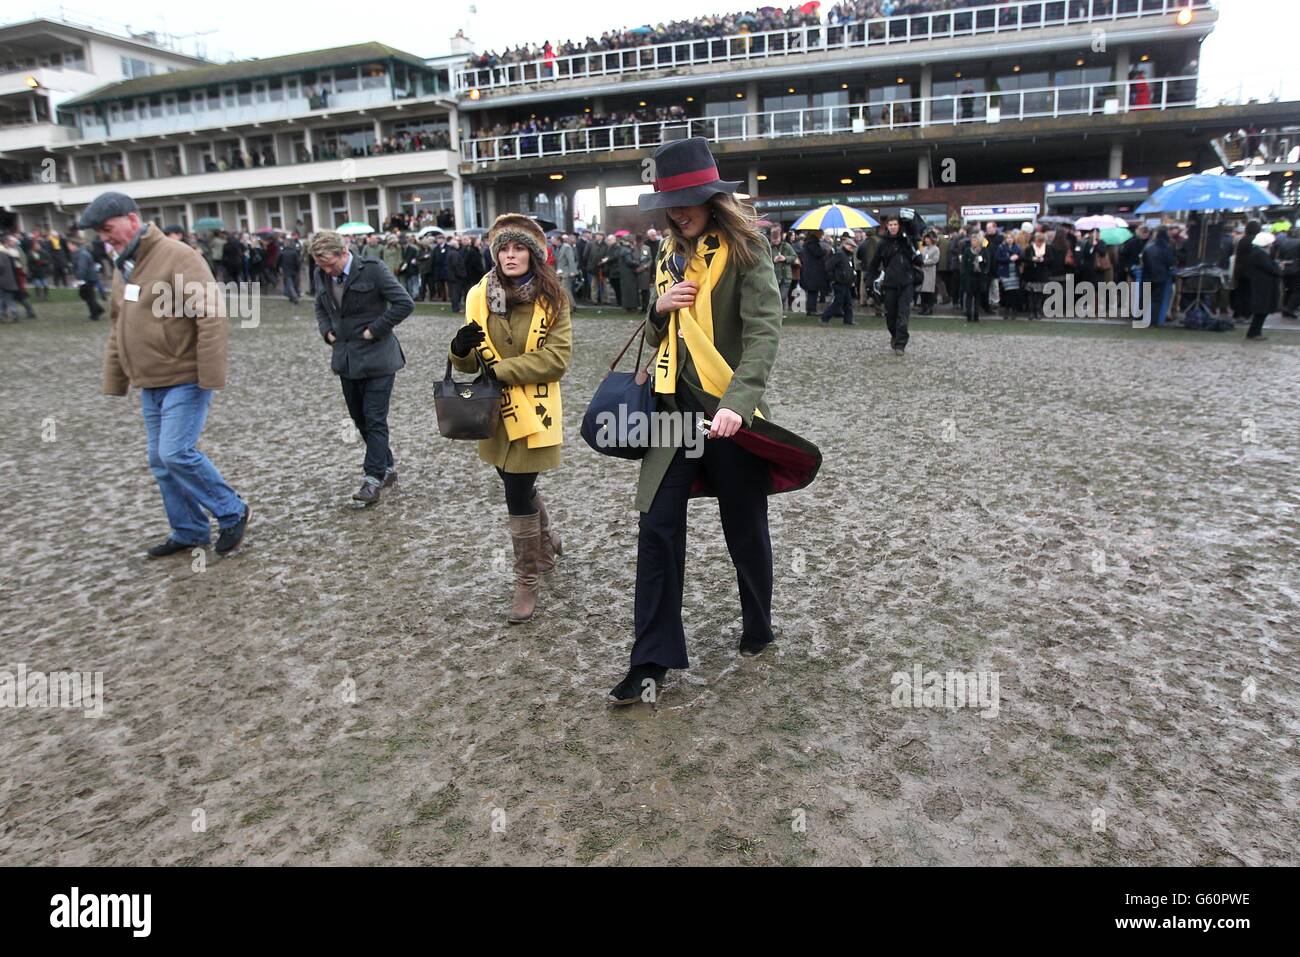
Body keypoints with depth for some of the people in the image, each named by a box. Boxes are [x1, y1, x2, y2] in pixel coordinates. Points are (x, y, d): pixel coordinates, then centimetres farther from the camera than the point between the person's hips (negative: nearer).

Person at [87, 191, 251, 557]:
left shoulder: (178, 257, -13)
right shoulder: (123, 266, 13)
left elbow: (210, 317, -20)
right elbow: (117, 328, 19)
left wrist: (211, 377, -23)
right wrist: (114, 382, 16)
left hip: (185, 380, -9)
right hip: (150, 384, 9)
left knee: (175, 453, -15)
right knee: (161, 462, 11)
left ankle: (233, 512, 4)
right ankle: (189, 532, 24)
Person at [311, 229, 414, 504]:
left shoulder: (373, 269, -13)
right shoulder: (323, 275, 6)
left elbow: (404, 303, -16)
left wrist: (374, 330, -15)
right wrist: (327, 331, 5)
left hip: (376, 357, -7)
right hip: (345, 358, 7)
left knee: (375, 419, -6)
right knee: (360, 419, 13)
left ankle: (373, 479, -2)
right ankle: (387, 467, 27)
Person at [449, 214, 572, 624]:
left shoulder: (552, 298, -7)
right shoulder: (480, 296, 3)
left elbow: (558, 358, -14)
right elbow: (470, 362, 6)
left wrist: (501, 369, -19)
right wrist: (460, 349, -17)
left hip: (533, 410, -5)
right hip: (494, 410, 5)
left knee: (519, 495, -6)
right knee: (519, 486, 19)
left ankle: (527, 582, 12)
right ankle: (548, 543, 48)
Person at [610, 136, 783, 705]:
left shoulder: (744, 250, -9)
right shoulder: (671, 255, 12)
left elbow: (764, 331, -20)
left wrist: (738, 403, -34)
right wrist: (659, 308, -5)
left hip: (726, 413, -5)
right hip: (674, 410, 6)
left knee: (745, 529, 11)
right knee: (657, 528, 0)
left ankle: (757, 628, 36)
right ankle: (652, 661, 8)